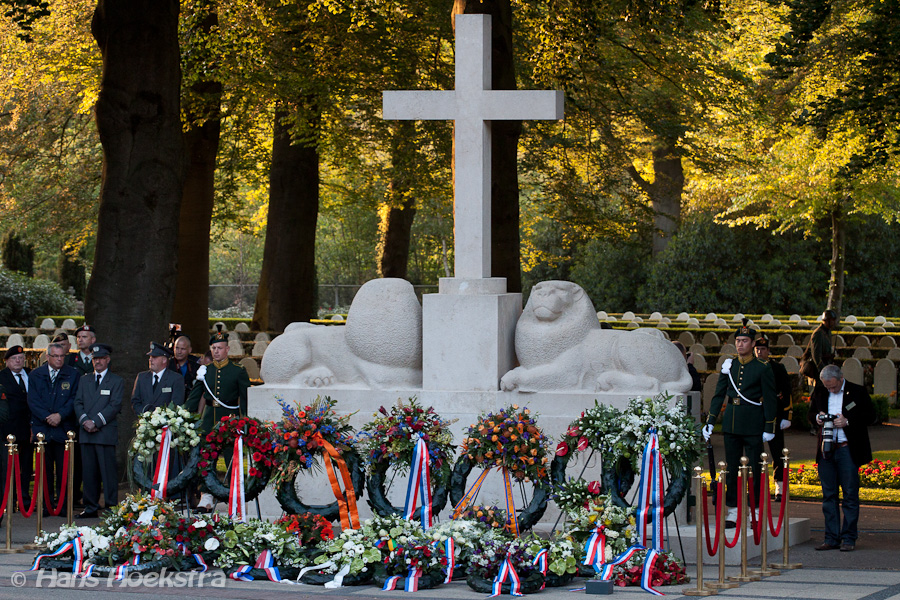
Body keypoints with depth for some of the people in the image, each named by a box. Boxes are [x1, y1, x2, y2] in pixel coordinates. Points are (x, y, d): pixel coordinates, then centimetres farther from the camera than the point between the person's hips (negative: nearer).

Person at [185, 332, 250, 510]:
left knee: (232, 460, -1)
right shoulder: (205, 371, 11)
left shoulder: (238, 372, 1)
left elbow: (246, 398, 1)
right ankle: (206, 501, 0)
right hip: (209, 419, 3)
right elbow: (194, 396, 13)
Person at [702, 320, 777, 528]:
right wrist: (710, 422, 7)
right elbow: (719, 395, 11)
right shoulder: (729, 366, 8)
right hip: (731, 422, 4)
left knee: (754, 469, 0)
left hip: (753, 424, -4)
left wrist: (769, 428, -6)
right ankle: (733, 512, 10)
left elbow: (770, 400, -3)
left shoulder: (762, 369, -4)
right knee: (731, 468, 6)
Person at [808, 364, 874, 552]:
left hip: (848, 450, -4)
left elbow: (870, 416, -3)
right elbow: (810, 413, 19)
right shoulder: (819, 392, 9)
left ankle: (849, 538, 4)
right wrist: (817, 417, -4)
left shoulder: (858, 392, -2)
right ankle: (831, 538, 11)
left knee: (850, 494, -2)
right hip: (826, 451, 4)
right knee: (828, 495, 6)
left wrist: (848, 421, -15)